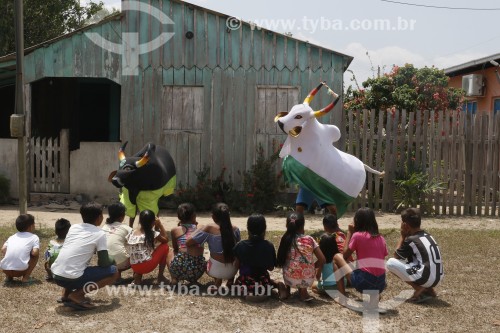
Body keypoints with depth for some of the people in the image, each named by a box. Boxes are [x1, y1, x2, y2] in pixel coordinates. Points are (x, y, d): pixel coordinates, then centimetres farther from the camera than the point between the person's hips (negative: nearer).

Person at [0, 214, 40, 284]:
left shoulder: (12, 237, 23)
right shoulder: (34, 237, 12)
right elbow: (35, 253, -3)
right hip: (20, 269, -5)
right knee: (36, 255, 21)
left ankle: (9, 276, 19)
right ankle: (26, 277, 10)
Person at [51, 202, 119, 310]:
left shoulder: (73, 227, 15)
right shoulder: (100, 234, -2)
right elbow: (103, 263, -2)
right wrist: (112, 261, 20)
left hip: (56, 275, 7)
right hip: (71, 278, -7)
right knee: (114, 272, 4)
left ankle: (66, 294, 19)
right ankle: (77, 295, -5)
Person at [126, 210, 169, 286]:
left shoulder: (131, 234, 7)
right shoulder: (153, 234, -4)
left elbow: (129, 250, 15)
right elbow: (166, 239, 12)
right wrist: (160, 225, 13)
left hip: (135, 267, 5)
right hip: (148, 266, -5)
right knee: (165, 246, 14)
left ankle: (137, 277, 13)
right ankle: (160, 277, 17)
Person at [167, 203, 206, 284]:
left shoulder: (175, 230, 8)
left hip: (180, 268, -1)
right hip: (197, 270, 1)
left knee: (171, 253, 33)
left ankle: (174, 279, 14)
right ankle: (193, 281, 14)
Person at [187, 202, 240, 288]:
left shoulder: (209, 229, -13)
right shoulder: (235, 229, -4)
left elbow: (188, 242, -10)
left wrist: (199, 230, 4)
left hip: (215, 270, -2)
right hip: (232, 271, 2)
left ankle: (217, 279, 10)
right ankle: (230, 280, 20)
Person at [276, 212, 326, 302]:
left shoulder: (286, 240, -2)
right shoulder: (310, 240, 0)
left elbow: (280, 262, 2)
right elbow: (322, 260, -1)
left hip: (291, 280, 0)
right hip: (308, 280, 0)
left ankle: (287, 290, 24)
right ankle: (303, 290, 16)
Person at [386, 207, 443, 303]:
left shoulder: (410, 240, -9)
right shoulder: (427, 235, 14)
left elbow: (396, 256, 5)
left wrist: (402, 236, 9)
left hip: (425, 278, -8)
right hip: (438, 278, 8)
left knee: (390, 262, -1)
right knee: (409, 260, 31)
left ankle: (419, 288, -7)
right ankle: (429, 290, 15)